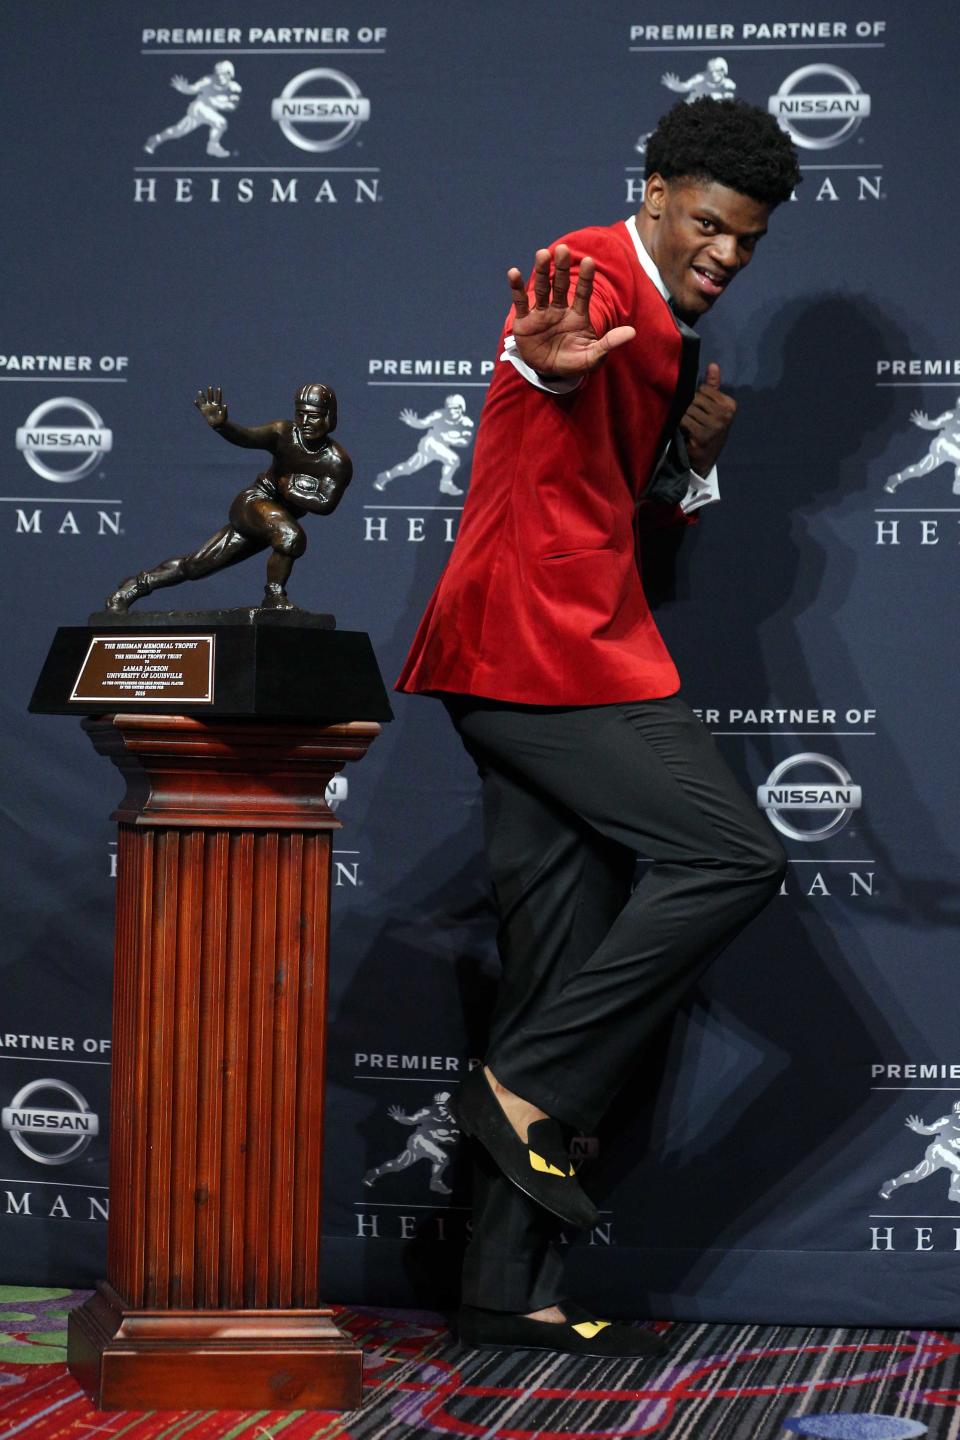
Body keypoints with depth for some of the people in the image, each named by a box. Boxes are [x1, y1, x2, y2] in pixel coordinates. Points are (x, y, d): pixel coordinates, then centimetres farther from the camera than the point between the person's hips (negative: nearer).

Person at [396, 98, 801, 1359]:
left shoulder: (662, 340, 25)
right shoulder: (599, 276, -7)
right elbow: (557, 338, -32)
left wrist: (697, 455, 10)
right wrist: (546, 358, -56)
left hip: (550, 656, 10)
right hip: (548, 640, -10)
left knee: (566, 960, 6)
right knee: (732, 855, -15)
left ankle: (511, 1291, 7)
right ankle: (528, 1087, -11)